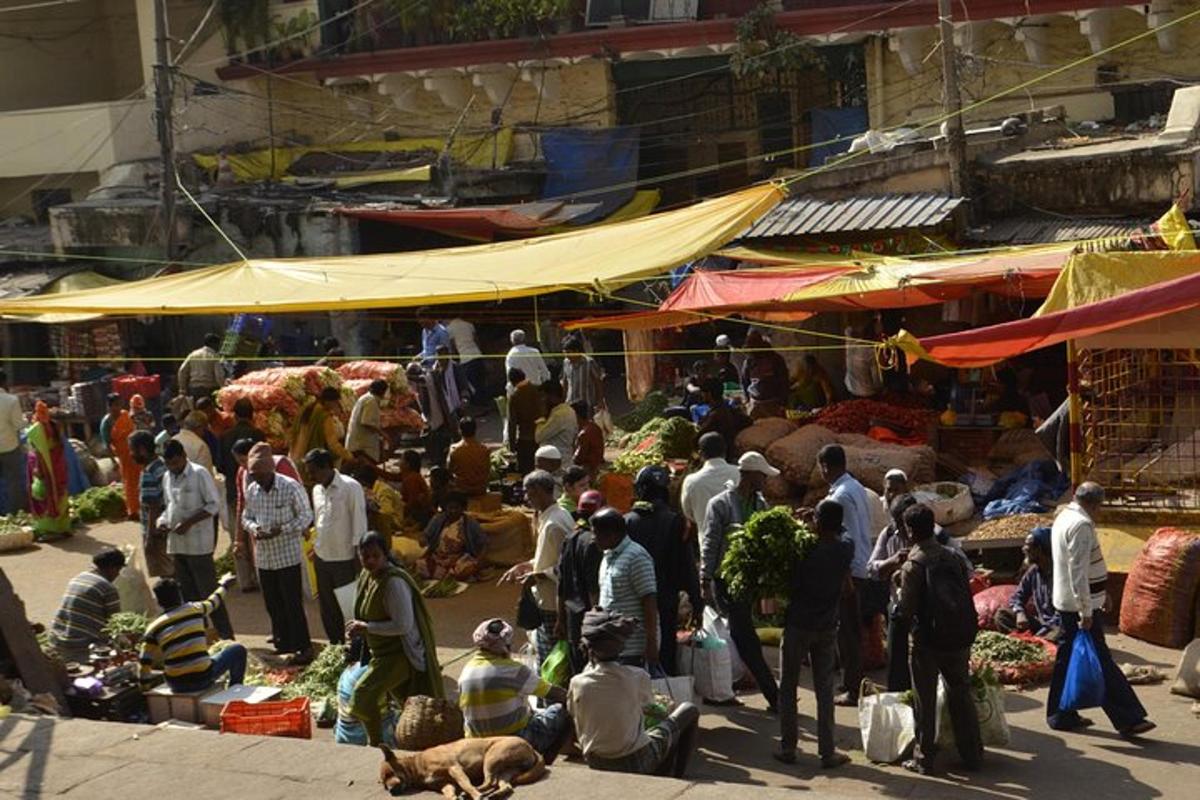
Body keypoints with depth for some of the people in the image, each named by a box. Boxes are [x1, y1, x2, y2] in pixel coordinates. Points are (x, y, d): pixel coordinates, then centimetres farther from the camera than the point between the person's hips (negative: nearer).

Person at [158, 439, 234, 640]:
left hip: (198, 543, -7)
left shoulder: (200, 474, -10)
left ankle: (226, 636, 1)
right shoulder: (167, 477, 11)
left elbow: (214, 505, -12)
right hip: (176, 543, 7)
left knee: (208, 591, -5)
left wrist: (189, 522, -20)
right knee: (187, 593, 11)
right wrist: (162, 520, 1)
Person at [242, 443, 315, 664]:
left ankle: (303, 648, 4)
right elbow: (246, 517, 14)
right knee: (272, 603, 13)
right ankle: (283, 643, 28)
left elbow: (306, 516, -10)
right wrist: (253, 528, -10)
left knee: (293, 603, -4)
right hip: (263, 556, 6)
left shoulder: (291, 487, -14)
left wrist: (281, 529, -22)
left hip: (287, 555, -6)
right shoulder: (251, 490, 2)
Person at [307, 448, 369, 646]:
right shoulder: (317, 490, 8)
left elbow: (359, 525, -13)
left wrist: (358, 558, -14)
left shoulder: (350, 487, -14)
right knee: (326, 605, 13)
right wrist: (316, 548, 16)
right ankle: (334, 644, 25)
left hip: (344, 558, -7)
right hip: (322, 557, 7)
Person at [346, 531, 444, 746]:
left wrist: (365, 627, -22)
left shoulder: (393, 582, -24)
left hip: (400, 653, -9)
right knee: (407, 702, 19)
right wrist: (357, 629, -2)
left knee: (363, 693, -17)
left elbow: (403, 625, -26)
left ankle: (376, 744, 0)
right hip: (383, 652, 9)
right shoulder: (367, 575, 3)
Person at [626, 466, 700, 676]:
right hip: (666, 601, -2)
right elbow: (687, 565, -6)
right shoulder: (674, 521, -8)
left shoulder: (627, 521, -2)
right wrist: (696, 602, 1)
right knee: (666, 656, 4)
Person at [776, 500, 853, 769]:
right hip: (827, 628, 3)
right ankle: (827, 752, 8)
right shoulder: (846, 550, -5)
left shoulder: (805, 551, -16)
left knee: (788, 688, 10)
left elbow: (790, 589, -9)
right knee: (824, 691, 8)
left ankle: (788, 747, 13)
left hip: (798, 625, -3)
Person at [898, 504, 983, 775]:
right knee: (961, 695, 16)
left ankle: (924, 758, 12)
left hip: (927, 641, -5)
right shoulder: (952, 557, 2)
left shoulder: (913, 565, -14)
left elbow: (907, 609, -16)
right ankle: (972, 754, 21)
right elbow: (967, 593, 4)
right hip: (959, 638, 5)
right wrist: (965, 635, 14)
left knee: (924, 701, 7)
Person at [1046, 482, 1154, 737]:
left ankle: (1061, 716, 21)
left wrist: (1101, 592, 25)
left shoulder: (1064, 517, 13)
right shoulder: (1081, 525, -19)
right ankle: (1128, 719, -2)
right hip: (1080, 605, -10)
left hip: (1066, 602, 10)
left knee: (1068, 657, 14)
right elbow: (1078, 572, -24)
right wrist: (1086, 612, -23)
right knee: (1100, 662, -6)